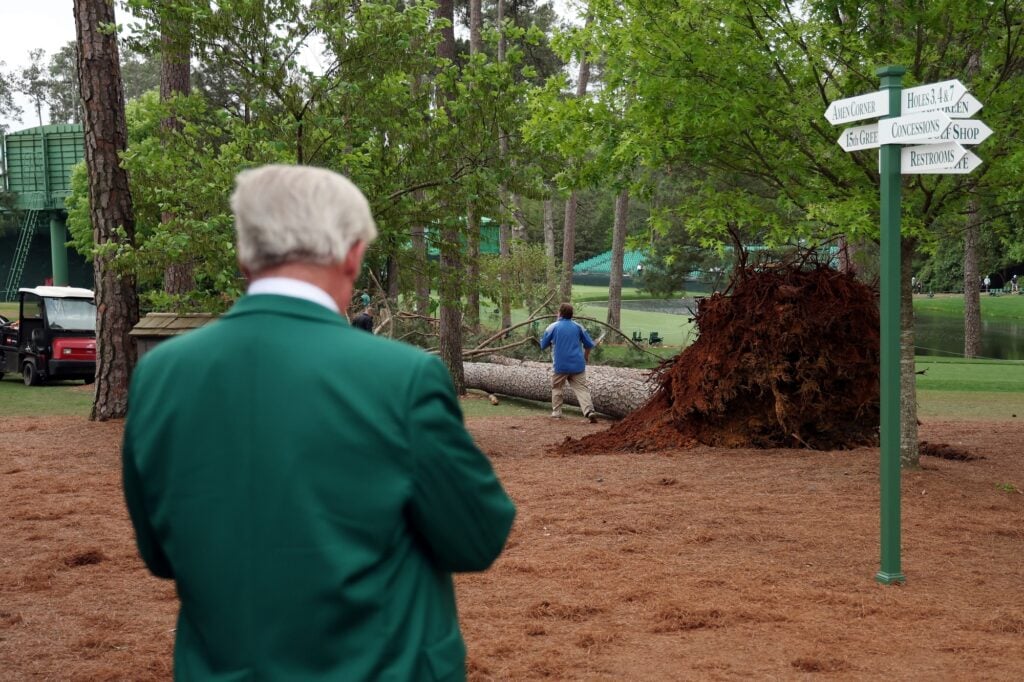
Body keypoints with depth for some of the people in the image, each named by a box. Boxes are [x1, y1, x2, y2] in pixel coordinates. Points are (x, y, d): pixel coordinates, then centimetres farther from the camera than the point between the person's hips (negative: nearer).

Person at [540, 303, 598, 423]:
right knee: (581, 388, -2)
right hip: (577, 365, 2)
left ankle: (556, 412, 18)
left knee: (556, 388, 18)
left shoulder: (553, 327, -4)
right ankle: (589, 411, -18)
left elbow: (543, 345, 4)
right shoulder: (578, 326, 3)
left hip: (560, 365, -1)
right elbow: (589, 344, 7)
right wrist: (586, 356, 26)